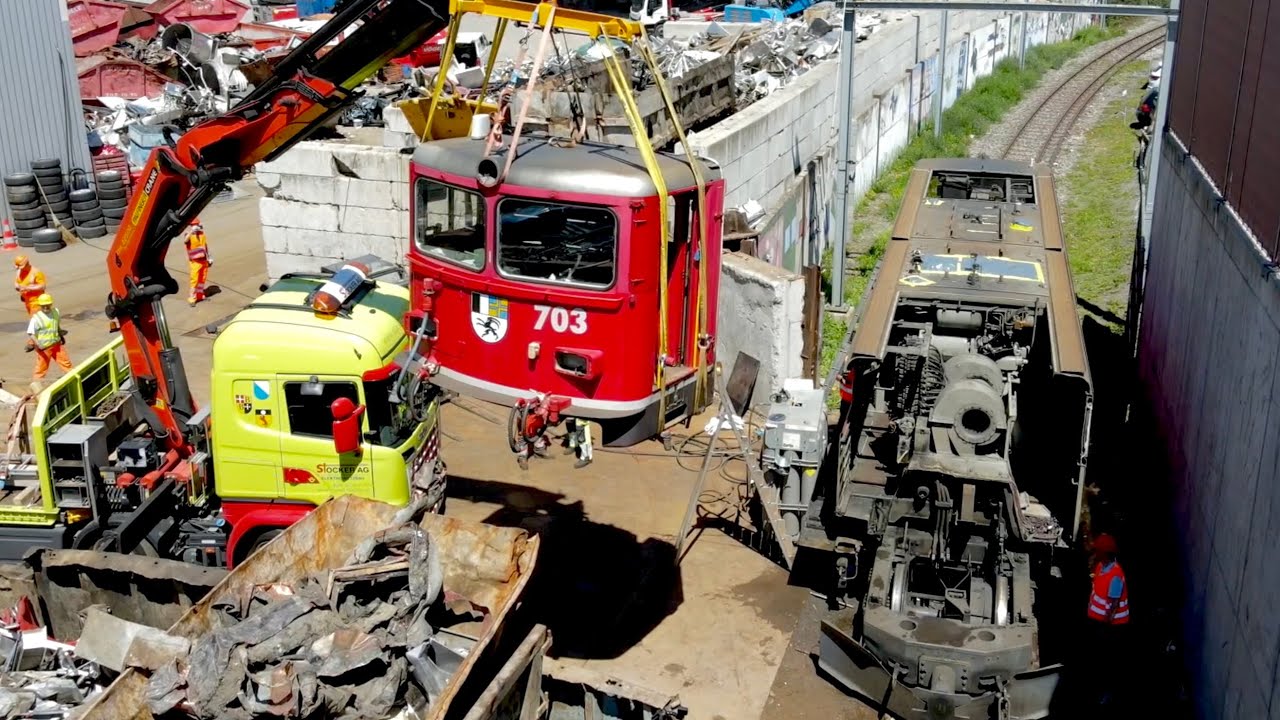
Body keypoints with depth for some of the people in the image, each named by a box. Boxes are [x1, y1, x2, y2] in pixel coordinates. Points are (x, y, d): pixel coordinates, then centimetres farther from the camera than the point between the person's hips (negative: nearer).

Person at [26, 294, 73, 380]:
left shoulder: (55, 311, -1)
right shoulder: (36, 318, -19)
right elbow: (30, 334, -20)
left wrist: (61, 336, 26)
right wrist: (38, 344, -32)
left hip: (56, 344, 5)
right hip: (44, 347, -5)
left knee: (66, 362, 16)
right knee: (42, 367, 5)